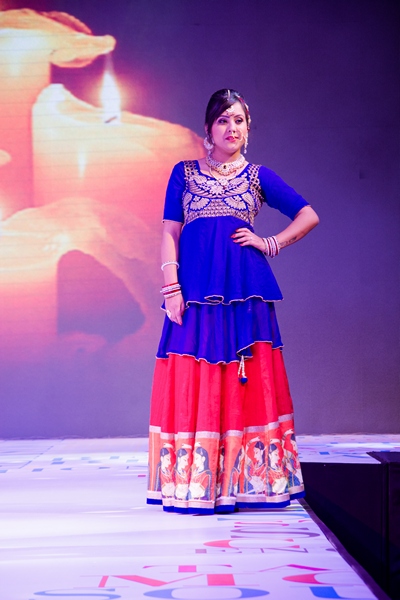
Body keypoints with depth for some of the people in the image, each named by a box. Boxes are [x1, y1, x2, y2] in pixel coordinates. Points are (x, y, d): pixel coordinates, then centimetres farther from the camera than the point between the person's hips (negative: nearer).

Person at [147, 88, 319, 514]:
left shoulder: (257, 176, 12)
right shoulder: (184, 173, 12)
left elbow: (308, 215, 14)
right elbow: (170, 233, 5)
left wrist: (270, 244, 2)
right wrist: (171, 289, -5)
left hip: (245, 292, 0)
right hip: (196, 291, 0)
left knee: (248, 384, -2)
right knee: (194, 385, -4)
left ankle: (245, 483, 4)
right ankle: (195, 486, 3)